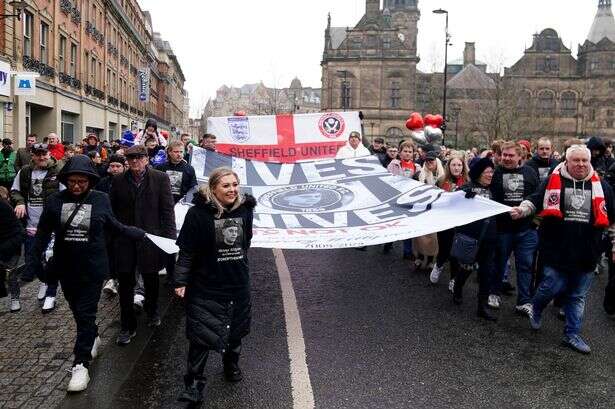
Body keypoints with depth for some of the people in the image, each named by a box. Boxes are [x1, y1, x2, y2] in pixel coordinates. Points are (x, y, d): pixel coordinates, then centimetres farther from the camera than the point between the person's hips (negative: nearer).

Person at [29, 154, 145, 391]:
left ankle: (81, 364, 3)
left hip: (92, 268, -3)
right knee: (77, 310, 18)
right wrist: (34, 262, 1)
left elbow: (114, 226, 7)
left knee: (86, 314, -3)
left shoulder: (100, 200, -7)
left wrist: (140, 235, 5)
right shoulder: (55, 201, -5)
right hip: (66, 267, 3)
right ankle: (93, 338, 43)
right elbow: (43, 234, 3)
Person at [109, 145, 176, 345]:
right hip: (124, 240, 1)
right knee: (125, 284, 5)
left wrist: (170, 236, -9)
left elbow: (167, 210, -4)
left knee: (151, 279, 16)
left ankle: (152, 310, 43)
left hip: (150, 237, -1)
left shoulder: (160, 179, -4)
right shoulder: (118, 180, 3)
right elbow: (112, 209, 6)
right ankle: (128, 326, 16)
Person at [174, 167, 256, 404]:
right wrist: (181, 281, -13)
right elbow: (187, 250, -13)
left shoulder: (245, 209, -2)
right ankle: (193, 385, 11)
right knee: (201, 334, -2)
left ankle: (231, 365, 45)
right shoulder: (199, 213, -17)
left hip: (238, 284, 5)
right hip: (206, 286, -4)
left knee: (235, 330, 19)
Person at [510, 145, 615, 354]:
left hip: (586, 253, 3)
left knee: (578, 296, 12)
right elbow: (535, 201, 0)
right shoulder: (553, 181, -4)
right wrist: (522, 210, -20)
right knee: (553, 287, -2)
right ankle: (536, 308, 32)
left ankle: (572, 334, 25)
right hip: (557, 250, -3)